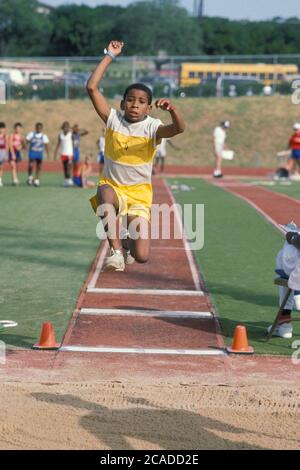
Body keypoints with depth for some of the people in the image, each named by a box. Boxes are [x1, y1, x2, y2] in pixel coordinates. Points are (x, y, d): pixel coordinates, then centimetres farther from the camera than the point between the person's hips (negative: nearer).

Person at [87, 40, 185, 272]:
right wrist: (110, 56, -12)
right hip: (113, 187, 0)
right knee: (106, 194, -41)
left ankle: (127, 241, 29)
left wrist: (172, 110, -50)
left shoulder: (152, 127, -9)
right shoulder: (113, 119, -4)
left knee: (142, 256, -11)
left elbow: (179, 129, -30)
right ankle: (116, 251, -26)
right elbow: (92, 87, -12)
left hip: (139, 194, 0)